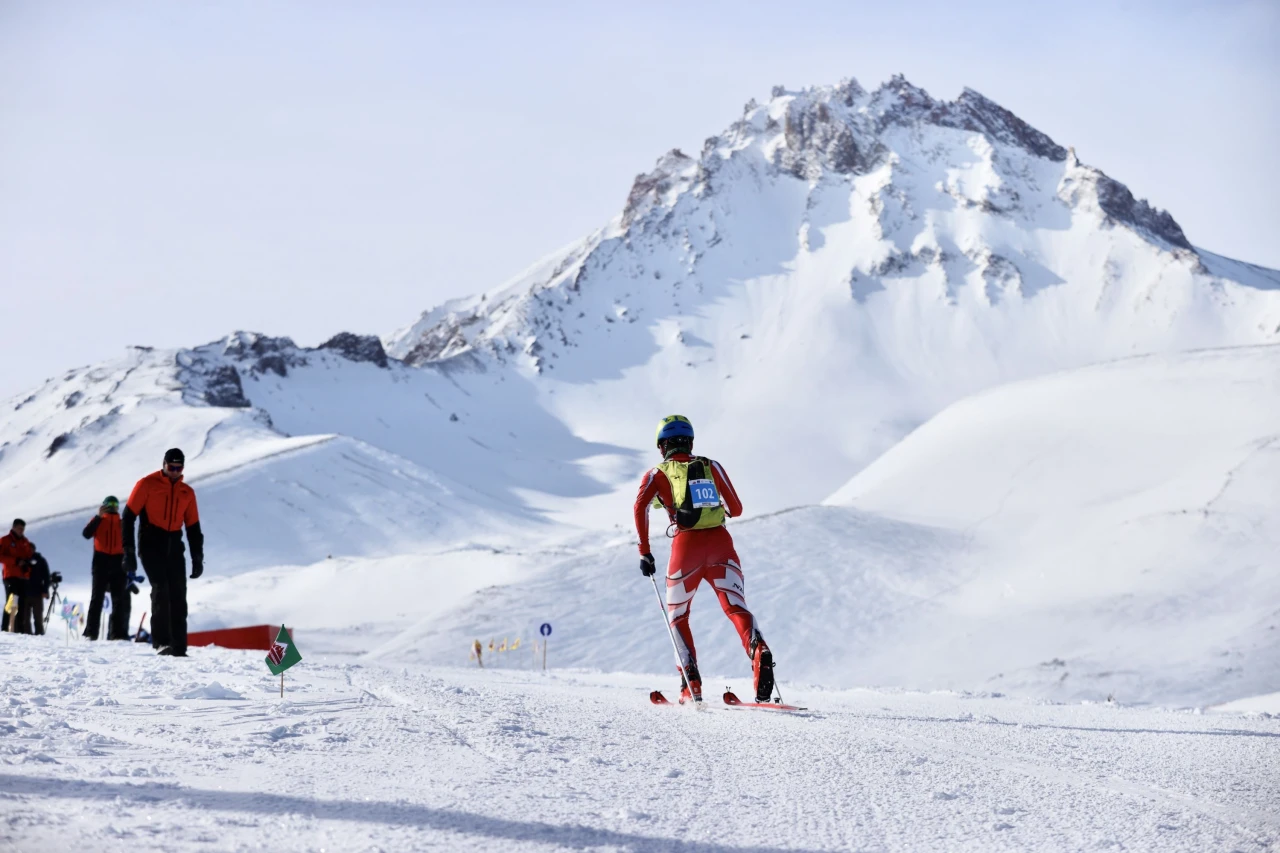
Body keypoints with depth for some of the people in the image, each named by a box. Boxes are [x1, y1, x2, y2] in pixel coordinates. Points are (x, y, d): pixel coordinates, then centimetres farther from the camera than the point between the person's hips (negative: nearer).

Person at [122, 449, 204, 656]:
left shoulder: (187, 493, 12)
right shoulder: (147, 485, -1)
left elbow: (194, 528, 18)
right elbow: (128, 517, -3)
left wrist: (197, 559, 12)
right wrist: (129, 552, -9)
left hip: (174, 548, 4)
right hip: (151, 546, -4)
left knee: (178, 595, -3)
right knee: (160, 590, -17)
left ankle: (179, 646, -2)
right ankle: (161, 641, -20)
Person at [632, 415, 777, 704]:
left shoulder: (658, 474, 12)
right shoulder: (712, 467, 18)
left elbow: (641, 506, -7)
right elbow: (735, 509, 18)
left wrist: (644, 551, -4)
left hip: (687, 545, -1)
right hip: (721, 542, 2)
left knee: (677, 615, 17)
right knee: (735, 607, -7)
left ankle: (691, 685, 5)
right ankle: (758, 650, -39)